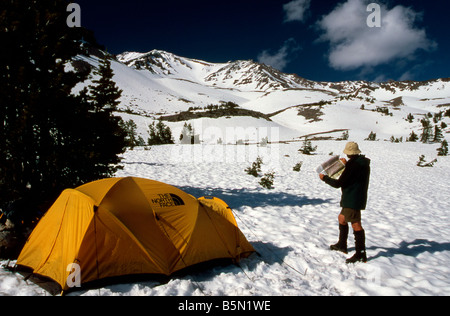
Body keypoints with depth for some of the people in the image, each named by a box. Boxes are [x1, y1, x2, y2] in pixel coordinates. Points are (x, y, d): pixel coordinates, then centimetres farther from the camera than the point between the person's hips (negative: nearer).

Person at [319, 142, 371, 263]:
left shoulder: (353, 164, -20)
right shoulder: (363, 163, 8)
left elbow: (338, 183, -17)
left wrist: (325, 178, -3)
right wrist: (347, 164, 34)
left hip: (353, 200, -10)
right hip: (354, 199, 10)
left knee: (356, 224, -7)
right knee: (342, 218, 22)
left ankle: (361, 254, -2)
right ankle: (342, 245, 34)